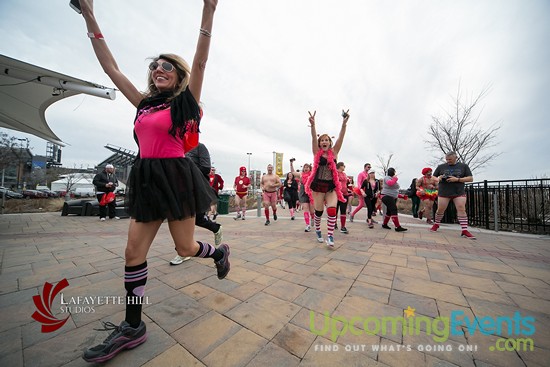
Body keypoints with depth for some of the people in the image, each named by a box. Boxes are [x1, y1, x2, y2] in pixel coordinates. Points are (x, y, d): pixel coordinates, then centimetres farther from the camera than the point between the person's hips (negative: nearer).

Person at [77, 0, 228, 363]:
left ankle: (221, 252, 37)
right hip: (147, 179, 7)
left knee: (185, 247, 4)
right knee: (134, 251, 6)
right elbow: (111, 67, 23)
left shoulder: (185, 100, 3)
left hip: (176, 177, -6)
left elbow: (199, 63, -6)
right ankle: (133, 327, 23)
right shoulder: (144, 103, 18)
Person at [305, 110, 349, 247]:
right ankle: (318, 231, 34)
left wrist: (344, 123, -22)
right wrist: (313, 125, -29)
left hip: (331, 186, 1)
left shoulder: (334, 152, 5)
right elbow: (313, 138, -13)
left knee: (332, 210, -12)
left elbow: (340, 138, -8)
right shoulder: (317, 153, 2)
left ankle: (330, 236, 0)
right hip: (318, 185, 0)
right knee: (318, 211, 9)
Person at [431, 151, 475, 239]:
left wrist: (457, 179, -14)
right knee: (440, 210, 2)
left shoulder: (463, 166, 7)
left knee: (462, 209, -8)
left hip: (459, 192, 0)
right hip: (444, 192, 0)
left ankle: (465, 230, -4)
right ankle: (436, 224, 21)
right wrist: (438, 178, -13)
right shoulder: (441, 167, 7)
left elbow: (470, 178, 2)